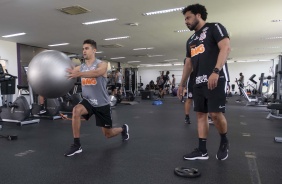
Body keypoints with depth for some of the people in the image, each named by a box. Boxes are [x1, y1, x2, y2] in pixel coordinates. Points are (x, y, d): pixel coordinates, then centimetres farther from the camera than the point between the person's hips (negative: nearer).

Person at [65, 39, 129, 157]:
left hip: (102, 103, -3)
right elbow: (68, 74, -12)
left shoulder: (102, 64, -13)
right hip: (88, 101, 3)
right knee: (76, 110, -31)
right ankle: (76, 145, -17)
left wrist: (79, 74, -54)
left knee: (108, 134, 8)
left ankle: (123, 129, 44)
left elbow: (96, 73, -37)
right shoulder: (80, 67, 2)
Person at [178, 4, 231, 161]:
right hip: (199, 82, 8)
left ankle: (224, 142, 16)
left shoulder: (214, 28, 1)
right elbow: (188, 64, 25)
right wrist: (182, 84, 21)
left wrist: (215, 71, -25)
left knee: (216, 113, -12)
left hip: (216, 79, -8)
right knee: (201, 114, 4)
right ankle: (202, 150, 10)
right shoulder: (191, 40, 23)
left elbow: (226, 48, -13)